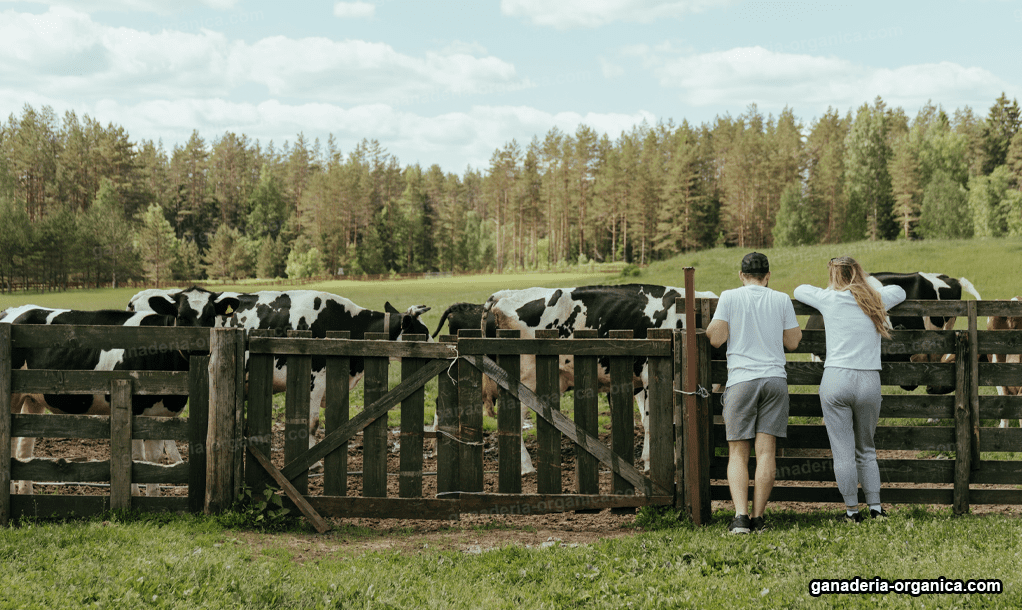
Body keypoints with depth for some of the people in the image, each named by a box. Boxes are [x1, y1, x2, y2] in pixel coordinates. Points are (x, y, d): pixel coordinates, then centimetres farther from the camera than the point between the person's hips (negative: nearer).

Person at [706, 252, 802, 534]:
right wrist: (799, 330, 33)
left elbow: (716, 339, -3)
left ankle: (741, 515, -14)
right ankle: (758, 518, 1)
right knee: (765, 452, 2)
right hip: (775, 378, 2)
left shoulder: (729, 297, 1)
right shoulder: (782, 300, 8)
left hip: (741, 380, -2)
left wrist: (709, 327, 18)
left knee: (738, 453, 1)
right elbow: (792, 342, 12)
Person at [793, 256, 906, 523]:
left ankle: (851, 510, 5)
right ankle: (876, 507, 15)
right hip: (870, 381, 3)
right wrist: (869, 282, 44)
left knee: (843, 451, 1)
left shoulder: (829, 299, 5)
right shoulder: (876, 300, 12)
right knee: (866, 450, 16)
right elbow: (899, 291, 35)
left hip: (836, 380, -3)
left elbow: (799, 290, 24)